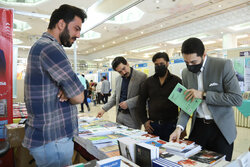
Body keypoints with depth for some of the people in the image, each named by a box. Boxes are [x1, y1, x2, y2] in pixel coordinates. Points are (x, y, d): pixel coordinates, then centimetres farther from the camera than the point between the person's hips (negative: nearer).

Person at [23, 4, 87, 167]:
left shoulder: (41, 46, 13)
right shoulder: (50, 47, -21)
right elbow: (78, 97, -21)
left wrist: (65, 91, -9)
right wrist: (73, 93, 0)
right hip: (53, 141, -10)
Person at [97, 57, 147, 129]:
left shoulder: (141, 76, -10)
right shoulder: (118, 79, 10)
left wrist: (128, 103, -19)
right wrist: (104, 109, 9)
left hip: (132, 116, -5)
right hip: (119, 115, 5)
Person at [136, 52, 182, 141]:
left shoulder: (176, 81, -1)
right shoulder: (148, 81, 6)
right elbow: (141, 102, 10)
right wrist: (144, 121, 4)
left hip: (171, 125, -2)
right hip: (152, 126, 2)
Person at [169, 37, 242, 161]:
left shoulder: (223, 65, -12)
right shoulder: (186, 73, 1)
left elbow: (237, 99, -15)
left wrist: (203, 94, -20)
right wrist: (179, 127, -8)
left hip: (221, 129, -3)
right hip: (198, 127, 4)